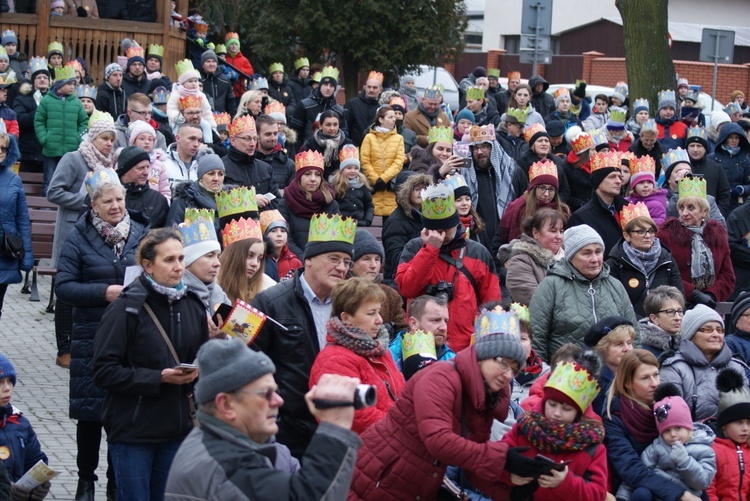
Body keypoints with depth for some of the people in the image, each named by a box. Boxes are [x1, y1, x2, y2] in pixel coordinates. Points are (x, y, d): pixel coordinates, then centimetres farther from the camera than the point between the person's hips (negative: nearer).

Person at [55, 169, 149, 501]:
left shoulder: (142, 232, 5)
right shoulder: (78, 238, -2)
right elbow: (64, 287, -7)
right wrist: (105, 292, -18)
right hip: (92, 336, -2)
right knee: (90, 411, 3)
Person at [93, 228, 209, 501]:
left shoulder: (192, 304, 6)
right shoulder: (126, 309, -11)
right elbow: (104, 372, -14)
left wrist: (195, 371, -4)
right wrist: (159, 378, -20)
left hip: (178, 427, 5)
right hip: (132, 429, -5)